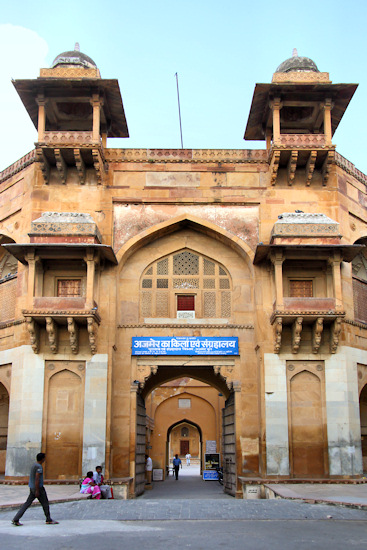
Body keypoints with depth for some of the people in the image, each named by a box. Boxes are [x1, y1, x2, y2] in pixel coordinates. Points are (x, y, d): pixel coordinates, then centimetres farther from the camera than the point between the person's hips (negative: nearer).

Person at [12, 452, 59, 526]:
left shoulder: (34, 465, 12)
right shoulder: (39, 467, -18)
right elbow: (37, 479, -23)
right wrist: (37, 490, -22)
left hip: (32, 487, 9)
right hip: (38, 487, -9)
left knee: (27, 503, 7)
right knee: (45, 503, 4)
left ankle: (16, 519, 0)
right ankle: (49, 520, 13)